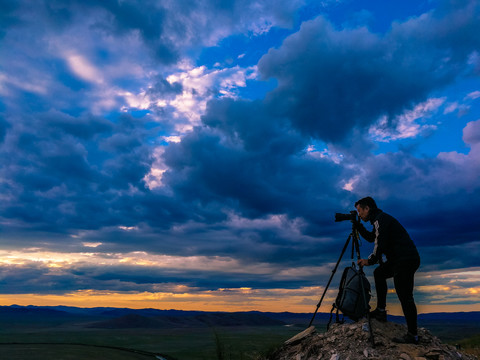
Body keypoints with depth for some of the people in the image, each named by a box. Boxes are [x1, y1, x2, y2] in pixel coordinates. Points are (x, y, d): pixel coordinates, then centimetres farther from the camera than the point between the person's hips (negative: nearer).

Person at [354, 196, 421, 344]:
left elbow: (380, 245, -18)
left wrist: (369, 261, -6)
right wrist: (358, 225, 20)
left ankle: (412, 335, 1)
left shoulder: (380, 220, -13)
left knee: (405, 297, -7)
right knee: (379, 273, 21)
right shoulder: (380, 219, 18)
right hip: (399, 260, 11)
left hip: (406, 260, -11)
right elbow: (370, 237, 29)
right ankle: (381, 311, 23)